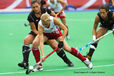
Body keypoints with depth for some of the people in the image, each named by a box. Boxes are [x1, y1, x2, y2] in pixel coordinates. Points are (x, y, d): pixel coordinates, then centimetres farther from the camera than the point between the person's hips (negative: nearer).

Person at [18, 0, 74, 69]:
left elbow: (54, 16, 3)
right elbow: (34, 30, -16)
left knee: (55, 46, -14)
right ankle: (25, 63, -30)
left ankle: (67, 61, 9)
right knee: (26, 40, -27)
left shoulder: (45, 11, -18)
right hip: (36, 32, 0)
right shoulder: (31, 16, -21)